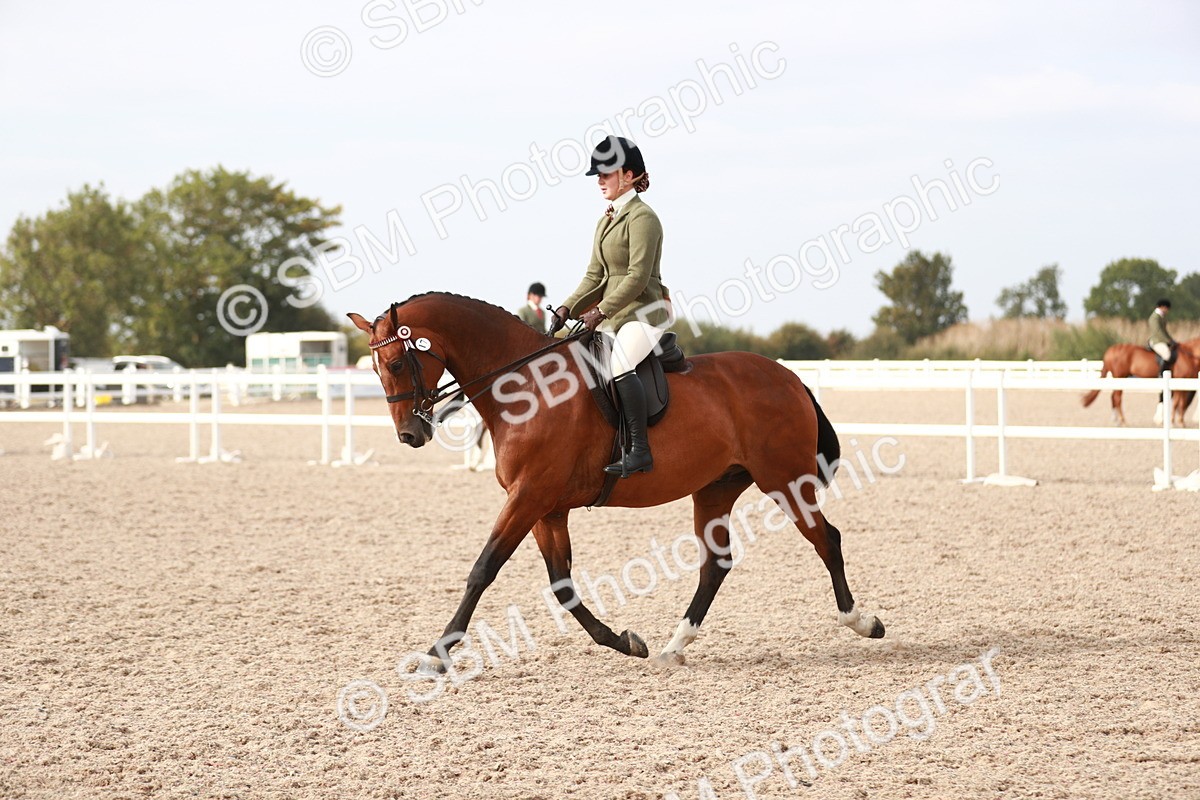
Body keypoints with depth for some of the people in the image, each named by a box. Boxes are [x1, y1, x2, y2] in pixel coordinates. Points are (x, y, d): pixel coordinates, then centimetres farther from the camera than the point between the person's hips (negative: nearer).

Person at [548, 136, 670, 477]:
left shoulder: (642, 218, -11)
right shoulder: (607, 220, 16)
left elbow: (638, 277, -18)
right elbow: (595, 274, 16)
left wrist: (601, 311, -21)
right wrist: (568, 308, 2)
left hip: (645, 311, -10)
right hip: (615, 314, 10)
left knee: (619, 363, -32)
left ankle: (639, 451, -32)